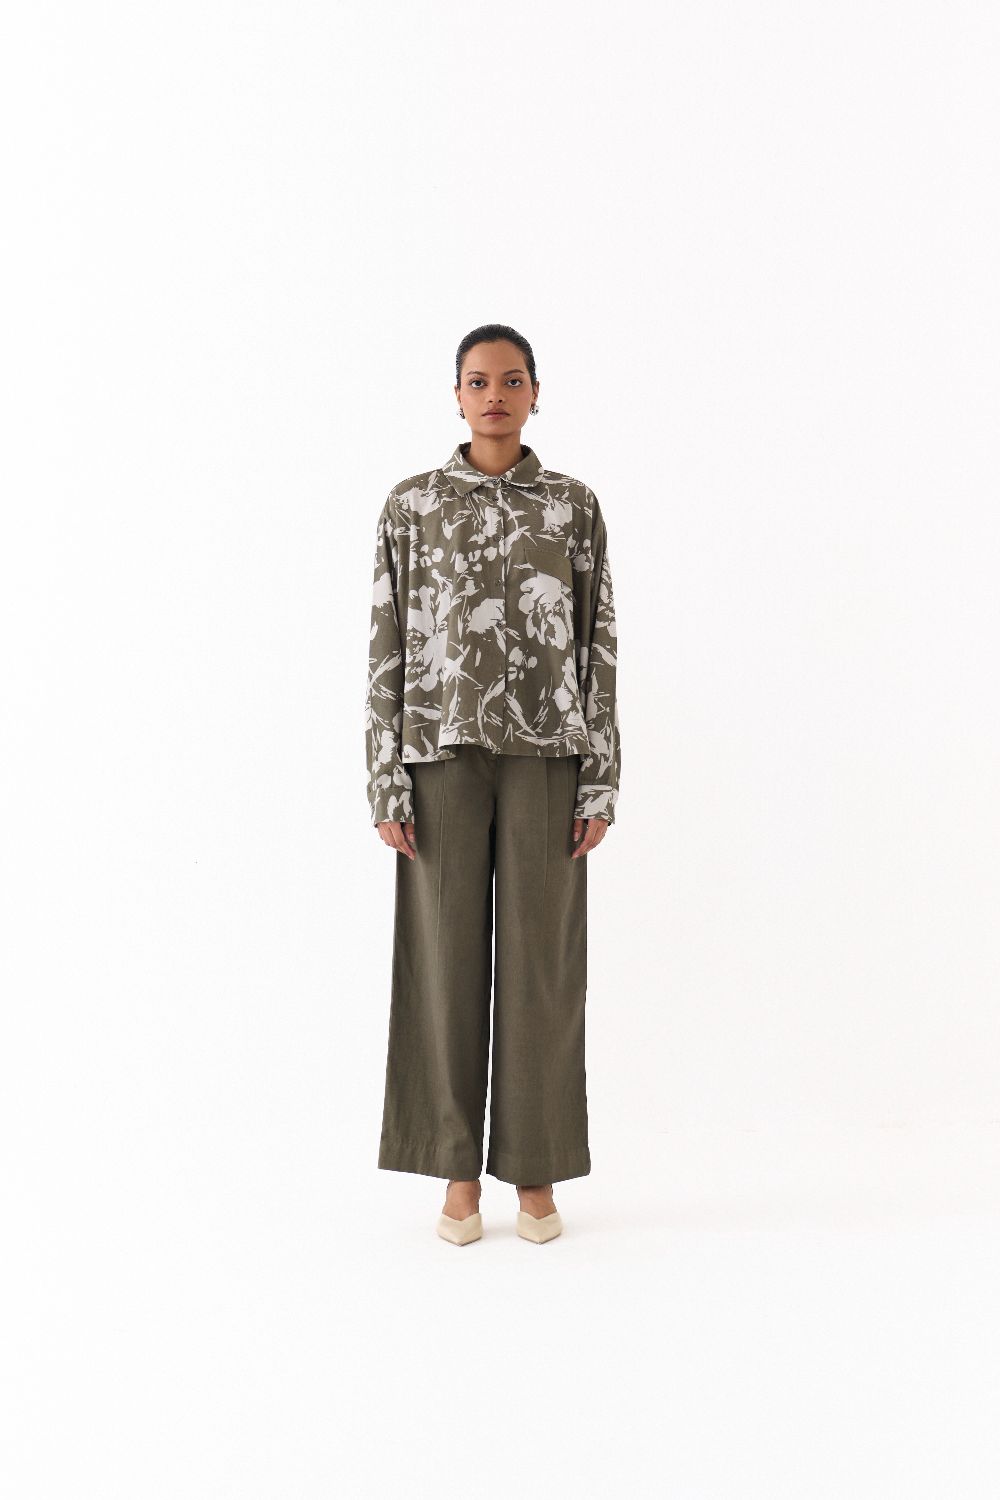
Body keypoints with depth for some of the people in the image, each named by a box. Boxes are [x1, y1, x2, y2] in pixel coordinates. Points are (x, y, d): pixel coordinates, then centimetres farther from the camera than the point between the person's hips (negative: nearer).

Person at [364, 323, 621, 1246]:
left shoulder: (574, 506, 6)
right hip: (443, 750, 0)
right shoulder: (412, 504, 5)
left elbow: (600, 647, 4)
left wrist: (602, 781, -3)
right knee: (448, 952, 4)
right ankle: (459, 1169, 17)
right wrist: (387, 783, -4)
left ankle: (536, 1171, 17)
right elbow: (388, 648, 2)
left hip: (546, 752, 0)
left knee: (541, 956, 4)